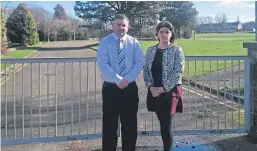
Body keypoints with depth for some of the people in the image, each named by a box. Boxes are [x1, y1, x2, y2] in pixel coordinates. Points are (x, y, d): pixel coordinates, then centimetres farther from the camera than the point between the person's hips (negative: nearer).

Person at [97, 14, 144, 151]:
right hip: (110, 88, -2)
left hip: (130, 87, 2)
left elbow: (140, 63, -3)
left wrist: (127, 79, -17)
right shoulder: (105, 42, -2)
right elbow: (102, 64, -12)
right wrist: (118, 80, -21)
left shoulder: (134, 42, 5)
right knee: (110, 124, 4)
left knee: (130, 124, 10)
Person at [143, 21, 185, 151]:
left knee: (166, 125, -6)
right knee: (163, 124, 13)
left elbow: (178, 72, -12)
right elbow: (145, 70, 7)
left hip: (170, 92, -4)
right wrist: (150, 87, -7)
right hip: (154, 92, 4)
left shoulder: (177, 50, -5)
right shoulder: (151, 50, 8)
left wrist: (163, 88, -14)